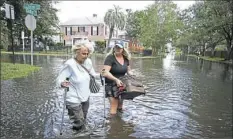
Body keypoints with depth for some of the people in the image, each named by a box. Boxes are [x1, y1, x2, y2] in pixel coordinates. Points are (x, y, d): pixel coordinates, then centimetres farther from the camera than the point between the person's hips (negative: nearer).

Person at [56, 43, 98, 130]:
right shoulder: (69, 64, -21)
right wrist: (62, 83, -40)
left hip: (85, 97, 6)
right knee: (78, 124, 1)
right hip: (74, 100, -6)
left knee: (83, 122, 22)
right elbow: (59, 79, -19)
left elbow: (92, 75, 11)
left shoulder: (88, 62, -4)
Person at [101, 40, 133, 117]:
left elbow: (128, 70, 16)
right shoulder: (110, 57, -14)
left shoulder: (126, 58, 5)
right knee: (114, 105, -8)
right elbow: (106, 72, -23)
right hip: (111, 84, -6)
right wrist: (116, 79, -33)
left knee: (120, 103, 16)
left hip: (121, 84, 6)